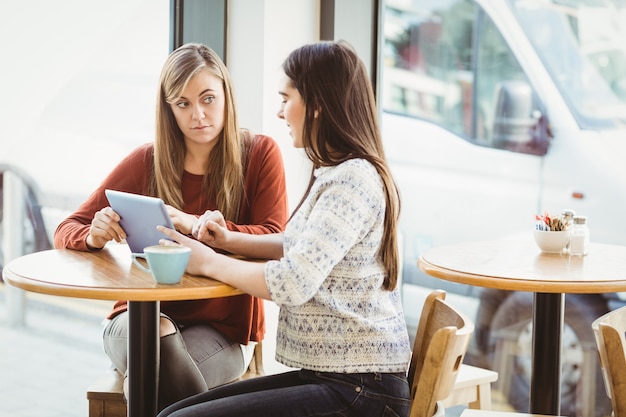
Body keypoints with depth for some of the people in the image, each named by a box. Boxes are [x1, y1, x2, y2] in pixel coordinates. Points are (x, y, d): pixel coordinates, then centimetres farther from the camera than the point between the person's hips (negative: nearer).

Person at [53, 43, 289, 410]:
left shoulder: (260, 154, 0)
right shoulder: (146, 162, 3)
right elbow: (66, 232, 5)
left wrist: (199, 226, -27)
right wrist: (95, 236, -22)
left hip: (222, 326, -2)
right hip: (143, 312, 2)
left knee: (161, 375, -34)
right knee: (157, 335, -36)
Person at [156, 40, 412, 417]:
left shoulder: (353, 180, -17)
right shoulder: (333, 174, 15)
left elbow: (293, 284, -23)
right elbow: (303, 248, 28)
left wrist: (211, 263, -8)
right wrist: (230, 240, 13)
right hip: (323, 373, 10)